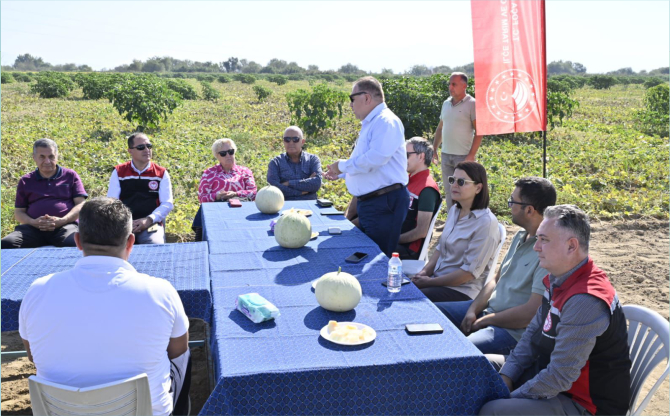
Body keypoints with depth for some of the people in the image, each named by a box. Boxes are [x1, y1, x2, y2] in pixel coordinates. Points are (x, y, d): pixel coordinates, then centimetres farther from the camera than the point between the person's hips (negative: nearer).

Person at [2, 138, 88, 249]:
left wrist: (62, 221, -10)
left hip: (66, 225, -3)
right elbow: (18, 212, 19)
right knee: (5, 244, -27)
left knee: (76, 244, -39)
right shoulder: (25, 181, 23)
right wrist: (33, 222, -5)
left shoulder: (70, 176, 17)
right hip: (33, 228, 3)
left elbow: (81, 204, 8)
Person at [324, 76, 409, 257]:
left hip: (385, 202, -11)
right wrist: (340, 174, 20)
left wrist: (342, 165, -13)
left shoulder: (386, 122, -15)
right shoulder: (370, 124, 17)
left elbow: (374, 160, -28)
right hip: (368, 201, 11)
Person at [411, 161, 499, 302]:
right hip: (438, 278, 8)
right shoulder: (454, 210, 9)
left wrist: (430, 282, -15)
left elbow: (471, 271, -19)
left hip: (461, 290, -8)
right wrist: (425, 272, -1)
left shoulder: (486, 222, -17)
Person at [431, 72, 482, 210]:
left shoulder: (472, 104, -7)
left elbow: (478, 132, -11)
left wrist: (471, 155, -17)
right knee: (449, 192, 12)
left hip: (463, 156, -6)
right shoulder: (446, 104, 12)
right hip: (446, 155, 6)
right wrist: (434, 150, 12)